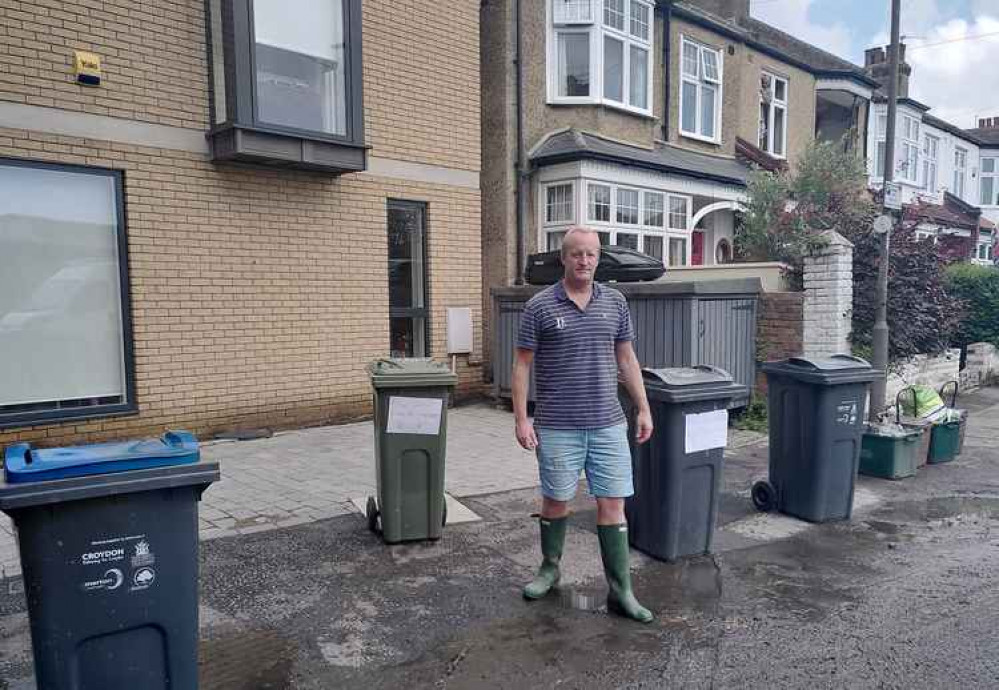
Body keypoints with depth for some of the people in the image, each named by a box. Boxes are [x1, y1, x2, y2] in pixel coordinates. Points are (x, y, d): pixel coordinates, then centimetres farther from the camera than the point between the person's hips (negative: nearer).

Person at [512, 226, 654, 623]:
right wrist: (521, 419, -9)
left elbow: (626, 359, 12)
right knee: (556, 501, 11)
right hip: (558, 427, -2)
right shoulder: (540, 306, -4)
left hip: (608, 425, 3)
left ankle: (620, 592, 13)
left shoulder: (615, 302, 6)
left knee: (612, 504, 4)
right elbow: (522, 365, -3)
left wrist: (644, 409, 8)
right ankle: (549, 569, 34)